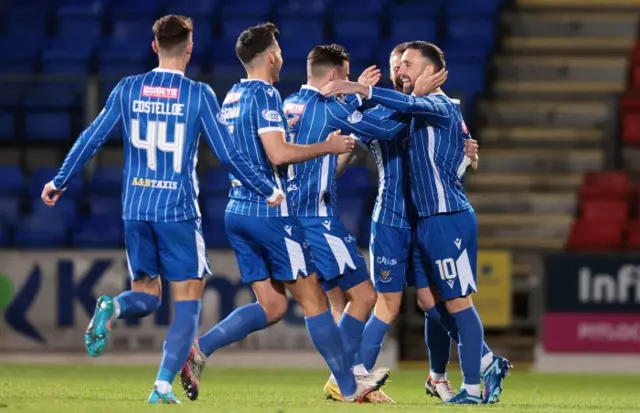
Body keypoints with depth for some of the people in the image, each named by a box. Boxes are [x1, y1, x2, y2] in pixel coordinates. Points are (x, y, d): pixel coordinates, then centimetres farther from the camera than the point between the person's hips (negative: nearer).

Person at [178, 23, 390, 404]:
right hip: (270, 211, -8)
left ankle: (198, 350, -7)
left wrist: (282, 126, 30)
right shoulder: (266, 95, -12)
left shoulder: (232, 97, 14)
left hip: (238, 211, 8)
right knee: (313, 299, 0)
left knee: (272, 307, 9)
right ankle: (350, 386, 5)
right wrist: (327, 147, -11)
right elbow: (278, 154, -22)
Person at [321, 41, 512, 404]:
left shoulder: (442, 107, -12)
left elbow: (411, 104, -33)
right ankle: (489, 363, 21)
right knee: (429, 300, 11)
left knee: (456, 302, -4)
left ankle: (472, 389, 2)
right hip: (426, 221, 9)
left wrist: (361, 89, -37)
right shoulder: (423, 111, 16)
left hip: (448, 220, -9)